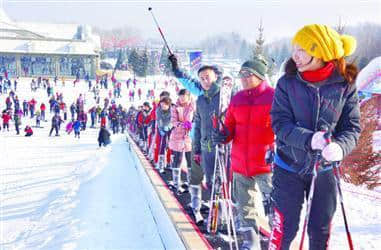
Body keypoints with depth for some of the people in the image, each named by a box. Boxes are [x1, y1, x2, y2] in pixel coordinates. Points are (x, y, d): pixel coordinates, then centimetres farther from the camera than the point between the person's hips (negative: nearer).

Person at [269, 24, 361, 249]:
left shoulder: (345, 85, -7)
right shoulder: (287, 83, -8)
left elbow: (352, 127, -6)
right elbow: (280, 123, -13)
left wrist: (340, 146, -29)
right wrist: (309, 139, -31)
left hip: (324, 169, 1)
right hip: (289, 166, -1)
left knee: (321, 231, 12)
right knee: (285, 228, 6)